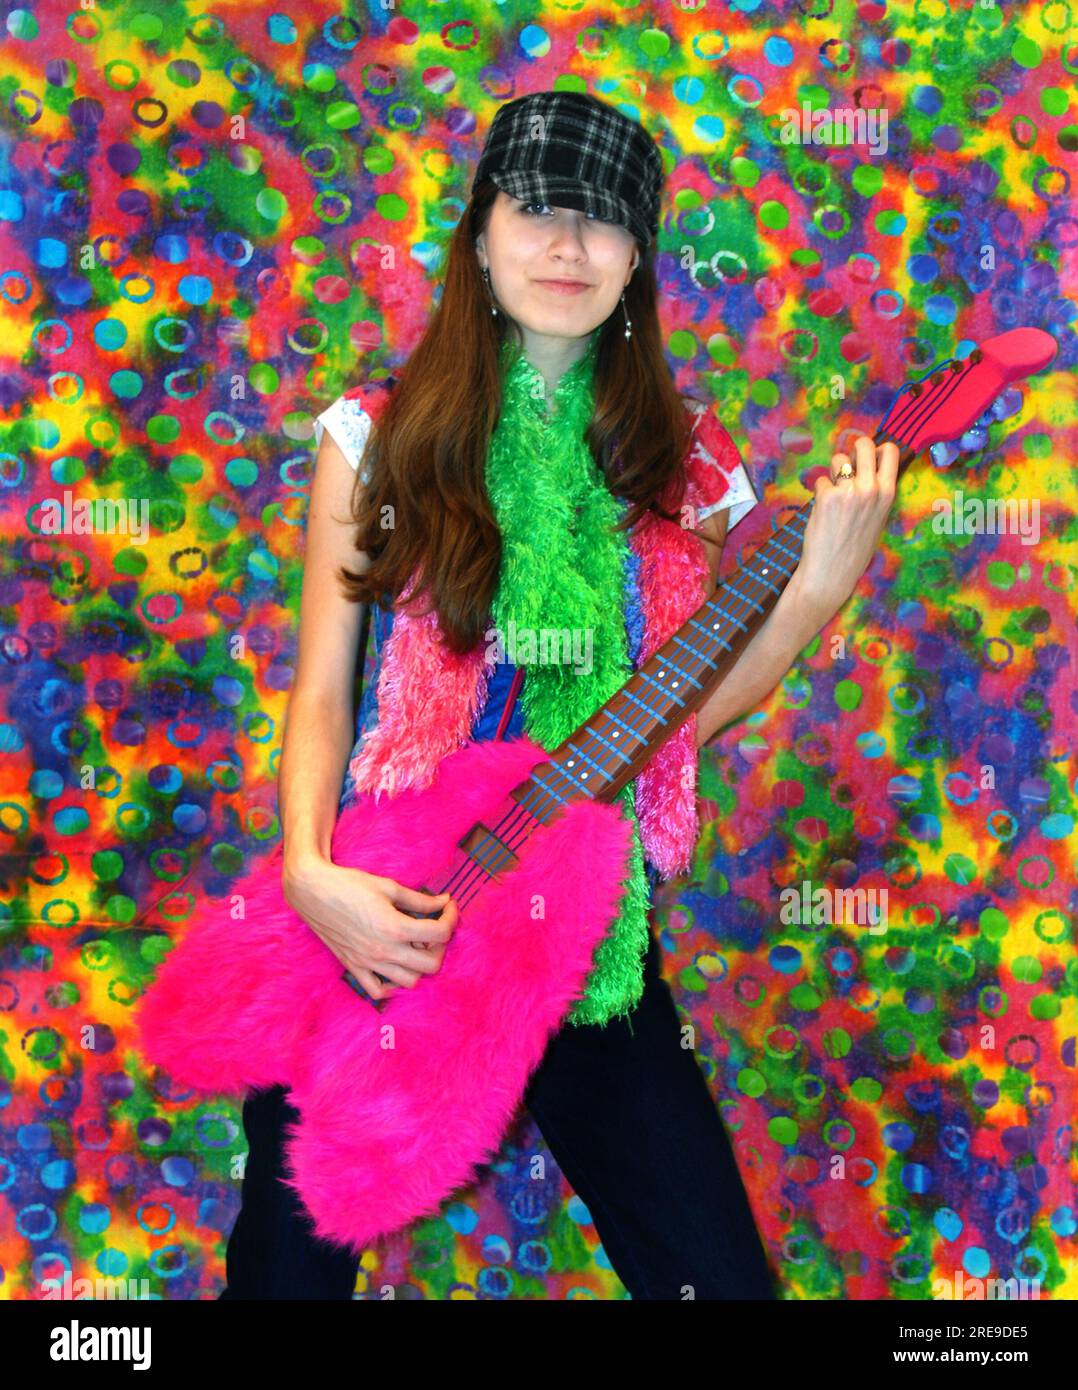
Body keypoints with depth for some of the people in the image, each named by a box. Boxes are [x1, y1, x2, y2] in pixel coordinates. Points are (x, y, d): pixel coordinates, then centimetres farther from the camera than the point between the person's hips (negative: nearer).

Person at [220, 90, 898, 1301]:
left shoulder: (684, 465, 3)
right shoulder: (379, 437, -1)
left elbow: (683, 710, 1)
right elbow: (321, 689, -1)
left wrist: (820, 585, -11)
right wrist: (310, 871, -17)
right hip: (371, 917, -1)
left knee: (721, 1277, -1)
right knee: (289, 1263, 8)